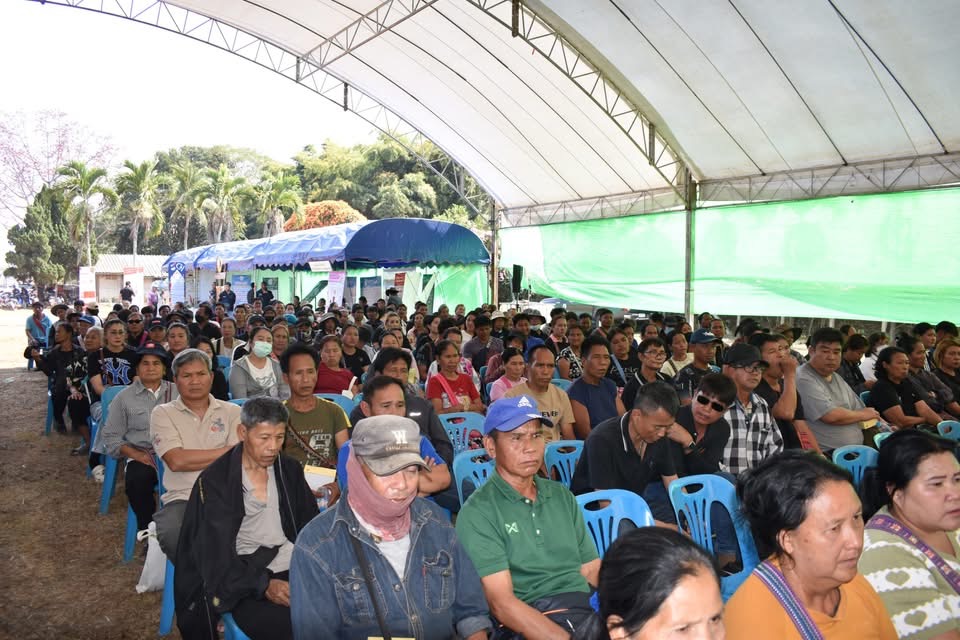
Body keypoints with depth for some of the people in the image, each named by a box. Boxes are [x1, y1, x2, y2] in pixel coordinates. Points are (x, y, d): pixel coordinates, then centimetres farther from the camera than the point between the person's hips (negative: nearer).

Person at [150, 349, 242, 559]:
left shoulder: (232, 412, 13)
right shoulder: (163, 414, 10)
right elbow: (176, 461, -5)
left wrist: (193, 460, -9)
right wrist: (226, 451, -1)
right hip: (182, 498, 0)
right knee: (173, 533, -33)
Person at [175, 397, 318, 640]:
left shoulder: (290, 470, 8)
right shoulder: (215, 481, -6)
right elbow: (217, 552, -11)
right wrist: (263, 585, -23)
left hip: (294, 567, 5)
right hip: (243, 580, -4)